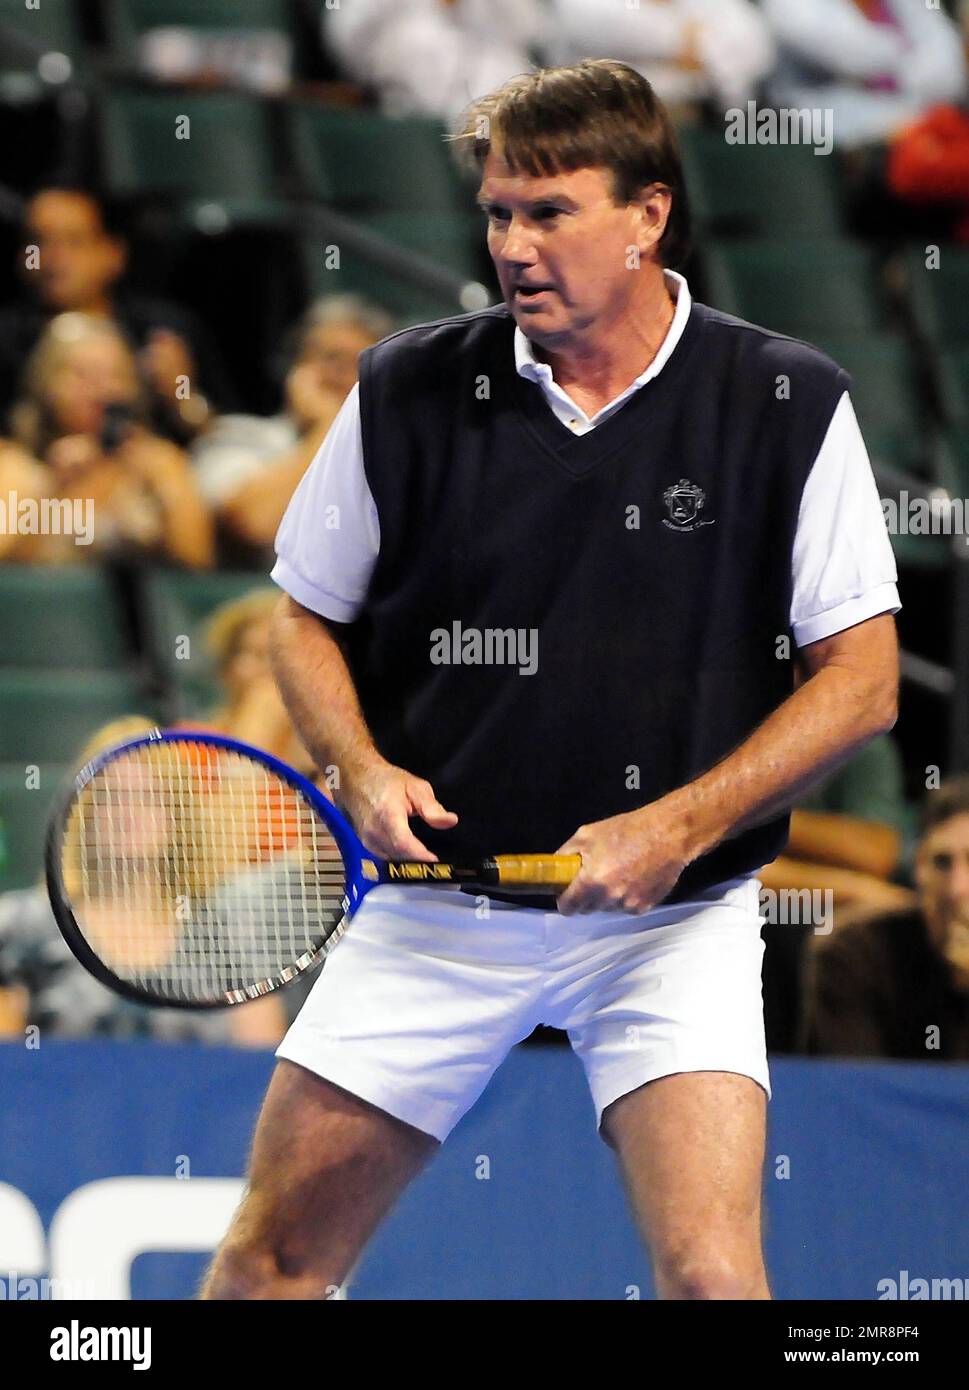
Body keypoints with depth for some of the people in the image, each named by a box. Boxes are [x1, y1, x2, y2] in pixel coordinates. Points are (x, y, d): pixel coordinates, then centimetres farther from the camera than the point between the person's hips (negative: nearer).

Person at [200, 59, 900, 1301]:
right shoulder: (408, 393, -1)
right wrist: (364, 771, -9)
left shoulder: (788, 407, -6)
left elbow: (861, 677, -5)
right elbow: (308, 619, 10)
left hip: (675, 918, -2)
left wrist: (673, 829, -16)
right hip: (435, 905, 2)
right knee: (272, 1257, 4)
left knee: (709, 1272, -18)